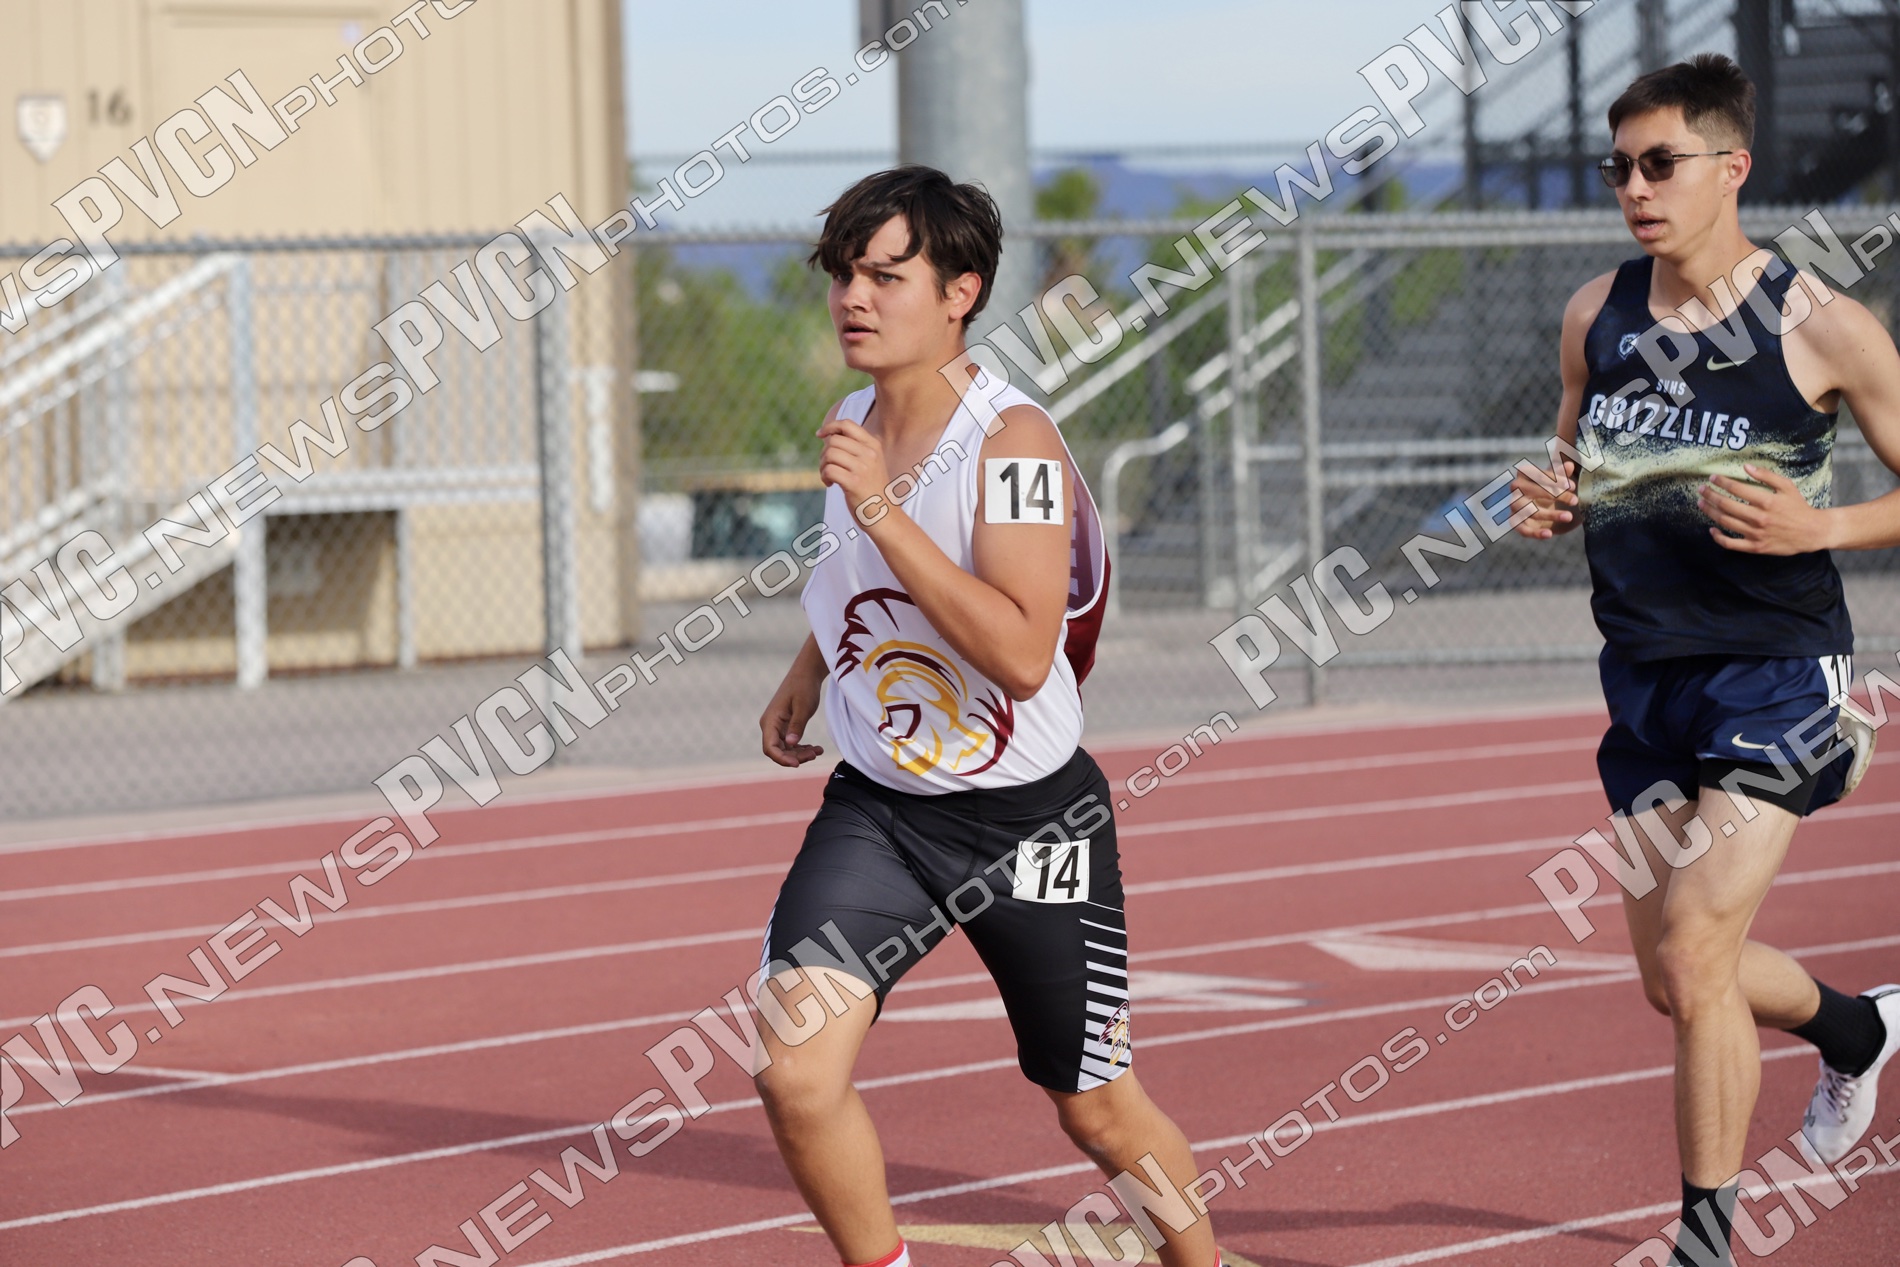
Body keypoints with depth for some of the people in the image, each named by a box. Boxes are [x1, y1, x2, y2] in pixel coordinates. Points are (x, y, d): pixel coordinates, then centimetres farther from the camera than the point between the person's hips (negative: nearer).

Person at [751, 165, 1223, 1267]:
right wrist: (810, 669, 16)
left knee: (1098, 1111, 10)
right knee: (798, 1076, -16)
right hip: (878, 804, 5)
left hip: (1027, 817, -5)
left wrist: (882, 509, -33)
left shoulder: (1014, 442, -20)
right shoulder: (855, 425, 2)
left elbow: (1021, 655, -32)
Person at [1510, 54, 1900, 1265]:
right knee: (1680, 974, 13)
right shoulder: (1597, 315, 4)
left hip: (1778, 675, -6)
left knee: (1693, 957, -15)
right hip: (1647, 671, 6)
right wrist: (1551, 504, -2)